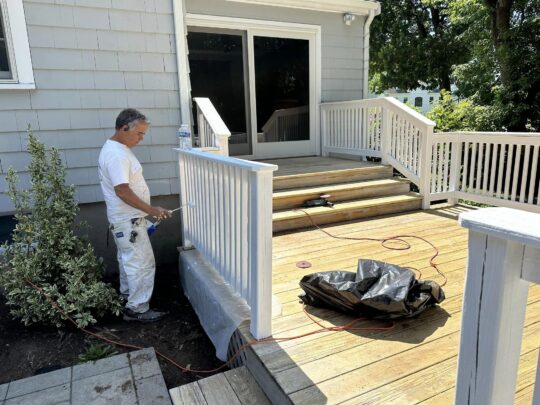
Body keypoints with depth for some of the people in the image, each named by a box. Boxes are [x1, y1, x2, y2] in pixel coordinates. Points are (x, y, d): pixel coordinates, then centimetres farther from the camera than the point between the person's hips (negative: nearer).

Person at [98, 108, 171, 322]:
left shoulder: (117, 148, 10)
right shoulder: (116, 155, -23)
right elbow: (122, 191, -28)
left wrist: (147, 211, 21)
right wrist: (152, 210, -25)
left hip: (127, 218, 11)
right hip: (128, 220, -11)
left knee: (129, 260, 22)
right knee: (142, 263, -3)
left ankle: (127, 296, 38)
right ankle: (137, 309, 7)